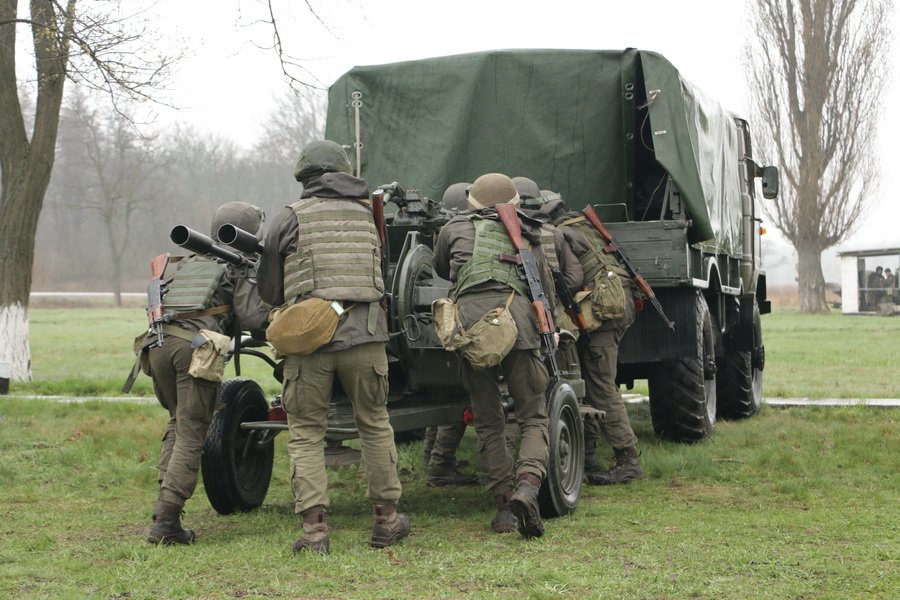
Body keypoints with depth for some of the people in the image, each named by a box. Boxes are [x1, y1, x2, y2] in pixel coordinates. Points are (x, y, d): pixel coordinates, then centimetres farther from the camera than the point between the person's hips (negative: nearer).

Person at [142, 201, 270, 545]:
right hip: (197, 348, -6)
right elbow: (251, 317, -1)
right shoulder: (241, 268, 10)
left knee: (177, 423, 21)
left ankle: (165, 504, 12)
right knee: (191, 433, -3)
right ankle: (166, 521, -10)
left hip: (159, 342, 6)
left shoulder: (188, 263, 29)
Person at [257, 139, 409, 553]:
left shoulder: (288, 219, 3)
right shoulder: (366, 215, 12)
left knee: (305, 433, 6)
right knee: (375, 424, 16)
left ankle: (314, 528, -1)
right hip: (364, 336, 2)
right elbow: (379, 279, 14)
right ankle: (386, 519, 20)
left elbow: (269, 292, 10)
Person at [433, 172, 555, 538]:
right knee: (533, 417, 4)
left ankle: (504, 505, 9)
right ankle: (527, 485, -20)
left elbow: (441, 270, 41)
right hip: (515, 319, 0)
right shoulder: (526, 239, 24)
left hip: (468, 320, 1)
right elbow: (547, 291, 21)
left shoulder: (454, 229, 23)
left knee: (488, 423, 11)